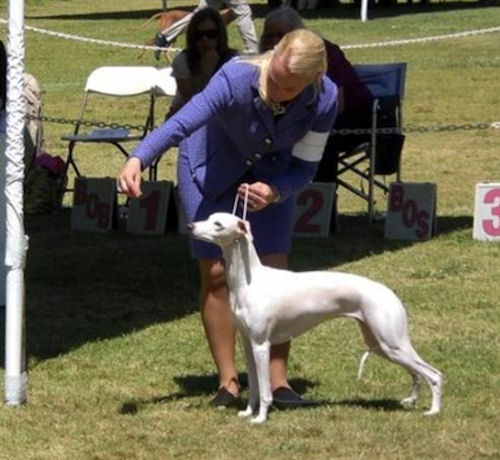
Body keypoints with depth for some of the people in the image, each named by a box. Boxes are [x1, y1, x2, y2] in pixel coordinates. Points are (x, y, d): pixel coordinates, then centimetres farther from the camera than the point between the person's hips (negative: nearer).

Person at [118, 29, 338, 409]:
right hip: (211, 167, -2)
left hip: (271, 175, 2)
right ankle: (228, 382, 2)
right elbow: (181, 123, -48)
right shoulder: (237, 78, -37)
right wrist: (137, 160, -64)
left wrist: (275, 192, -36)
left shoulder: (325, 100, -26)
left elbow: (305, 165, -15)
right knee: (215, 272, -7)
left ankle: (278, 381, 1)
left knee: (274, 272, -7)